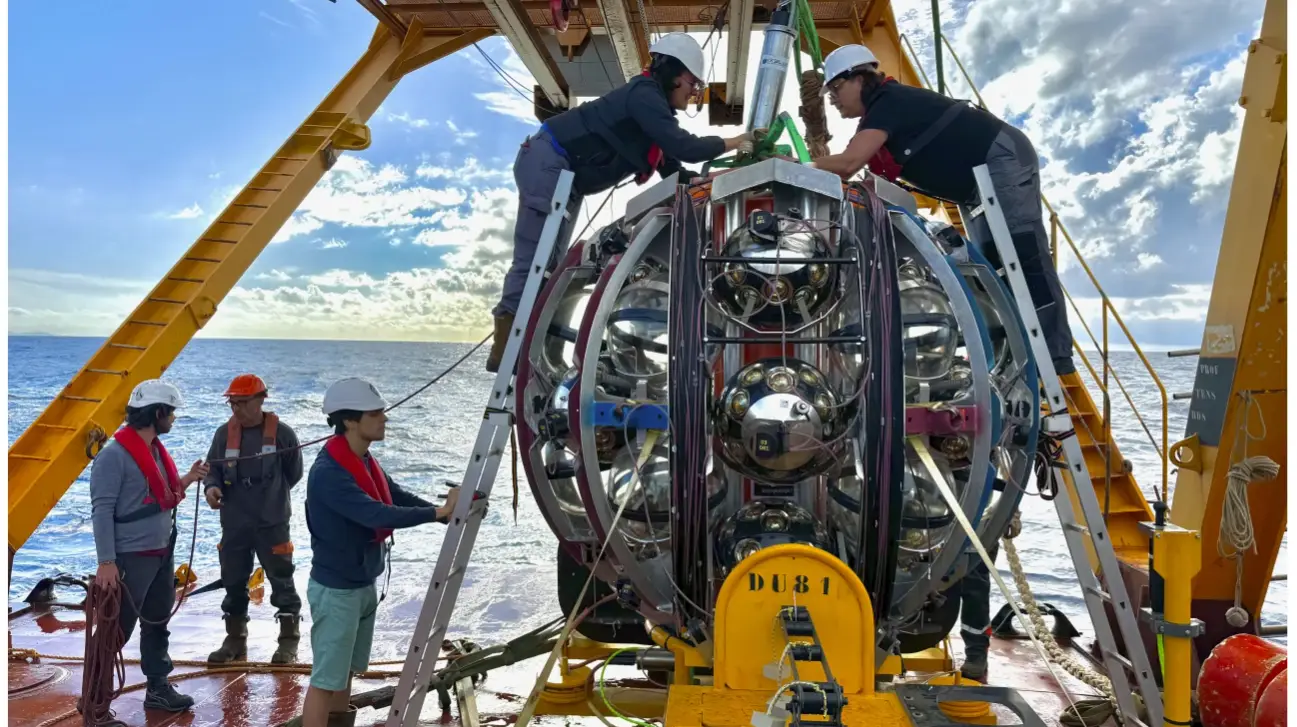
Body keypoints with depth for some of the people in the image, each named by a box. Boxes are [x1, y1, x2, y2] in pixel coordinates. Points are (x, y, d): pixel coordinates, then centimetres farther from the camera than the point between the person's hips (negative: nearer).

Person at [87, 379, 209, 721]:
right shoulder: (115, 454, -17)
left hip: (163, 553, 9)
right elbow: (102, 509, -19)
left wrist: (186, 480, 2)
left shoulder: (155, 448, 9)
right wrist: (106, 561, -21)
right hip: (131, 557, -9)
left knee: (158, 624, 17)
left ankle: (158, 688, 30)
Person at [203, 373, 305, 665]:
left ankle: (289, 642, 14)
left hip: (272, 523, -4)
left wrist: (270, 495, 7)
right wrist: (212, 487, -12)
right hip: (234, 524, 4)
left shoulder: (281, 433, -8)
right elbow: (213, 468, 8)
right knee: (233, 583, 13)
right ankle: (235, 640, 27)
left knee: (281, 581, 3)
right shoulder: (224, 433, 2)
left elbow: (294, 474, 2)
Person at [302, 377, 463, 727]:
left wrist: (450, 513, -7)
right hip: (335, 590, -9)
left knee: (345, 671, 19)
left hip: (364, 585, 9)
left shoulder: (365, 462, 5)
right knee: (325, 679, -1)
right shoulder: (328, 472, -24)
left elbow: (400, 498, 5)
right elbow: (377, 515, -32)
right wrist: (438, 512, -29)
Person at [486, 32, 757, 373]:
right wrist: (732, 143, -9)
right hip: (547, 163, -10)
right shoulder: (644, 95, -14)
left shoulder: (654, 106, 17)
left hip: (564, 176, 11)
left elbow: (671, 169, 18)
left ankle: (512, 345, 6)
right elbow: (684, 148, -23)